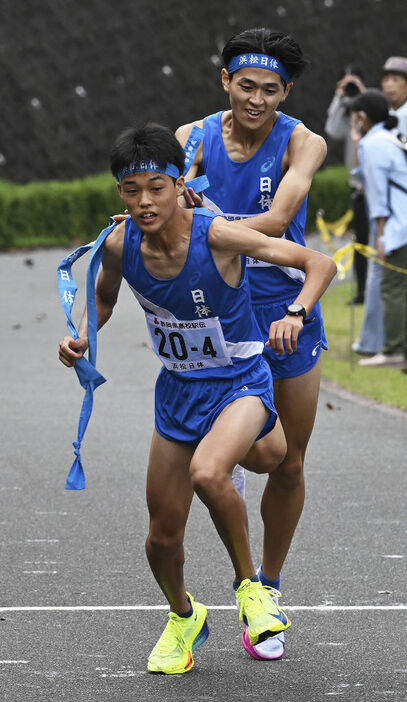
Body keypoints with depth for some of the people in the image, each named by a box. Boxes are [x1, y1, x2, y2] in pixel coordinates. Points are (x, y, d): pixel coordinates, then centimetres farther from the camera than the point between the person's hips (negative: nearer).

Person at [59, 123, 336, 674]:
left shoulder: (216, 236, -26)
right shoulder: (120, 245, -13)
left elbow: (320, 263, -21)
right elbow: (104, 297, 11)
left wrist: (296, 313, -39)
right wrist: (82, 337, -9)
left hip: (240, 382, -5)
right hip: (178, 388, 5)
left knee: (207, 474, -35)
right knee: (163, 538, 8)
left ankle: (249, 584, -9)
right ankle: (183, 617, 41)